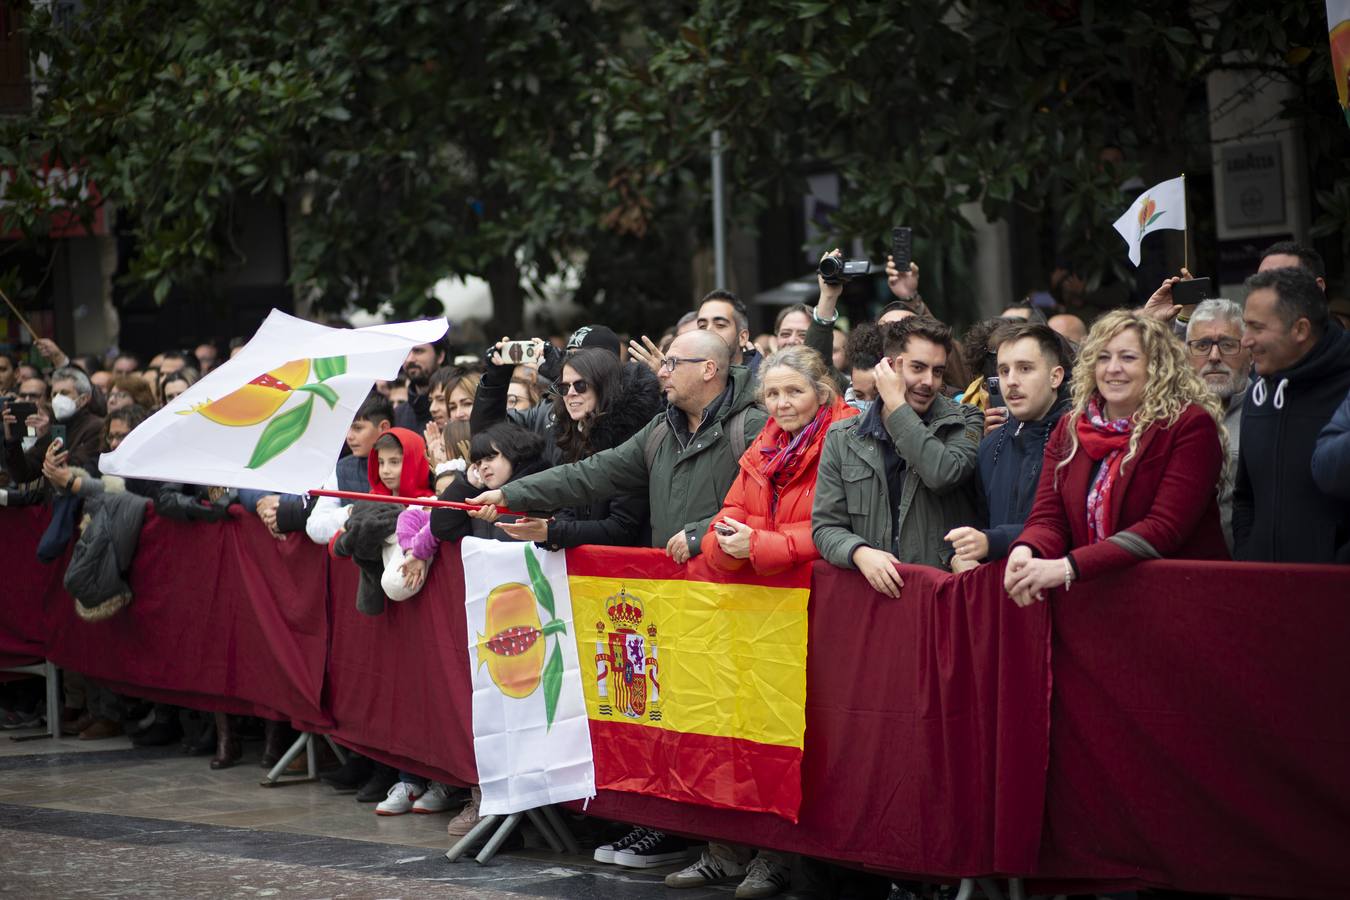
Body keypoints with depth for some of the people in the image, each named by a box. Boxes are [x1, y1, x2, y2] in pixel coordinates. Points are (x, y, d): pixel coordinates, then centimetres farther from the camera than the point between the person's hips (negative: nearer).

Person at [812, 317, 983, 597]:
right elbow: (826, 526, 9)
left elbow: (944, 475, -14)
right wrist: (860, 553, -13)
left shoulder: (964, 422, 7)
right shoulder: (843, 439, 12)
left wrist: (897, 406, -5)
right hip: (873, 590, 5)